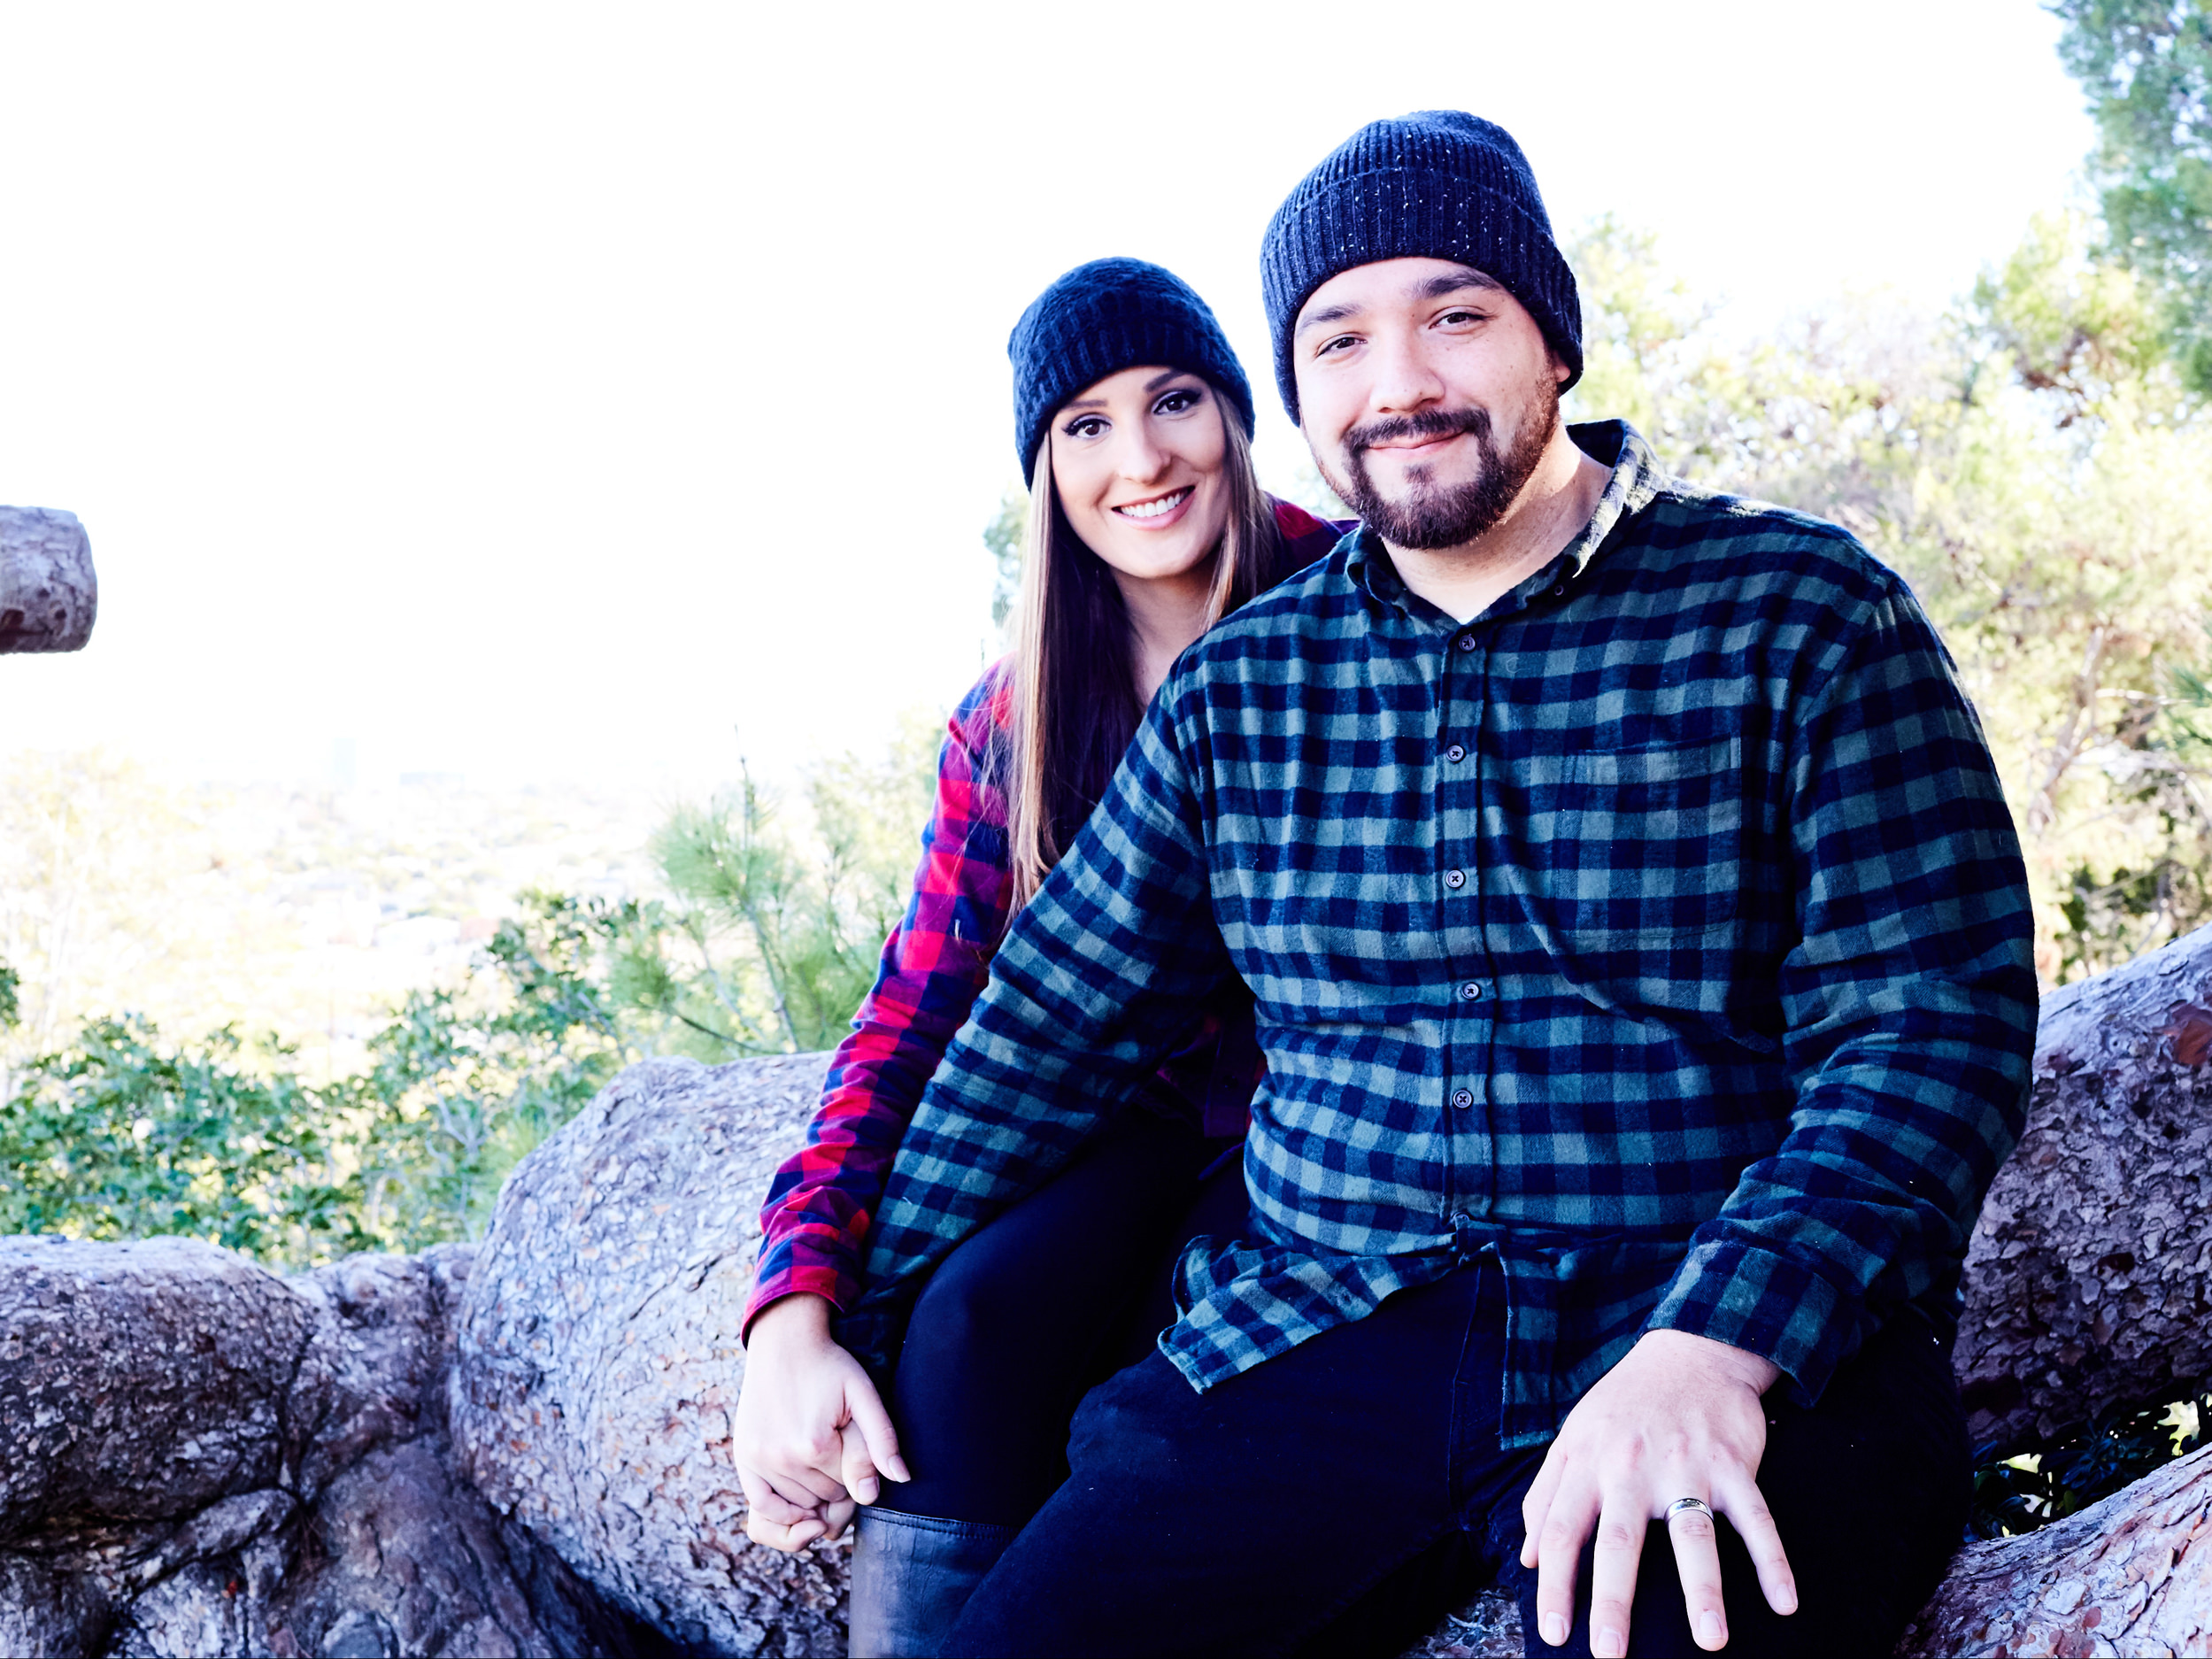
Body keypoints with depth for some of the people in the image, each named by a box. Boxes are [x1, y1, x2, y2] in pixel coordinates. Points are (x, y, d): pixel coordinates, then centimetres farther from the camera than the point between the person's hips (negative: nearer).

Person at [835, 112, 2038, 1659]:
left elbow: (1931, 1023, -7)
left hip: (1749, 1355, -3)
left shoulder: (1801, 616, 1)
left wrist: (1713, 1353, -22)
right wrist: (849, 1327, 11)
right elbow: (1053, 1024, 17)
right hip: (1311, 1350, 4)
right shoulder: (1235, 690, 13)